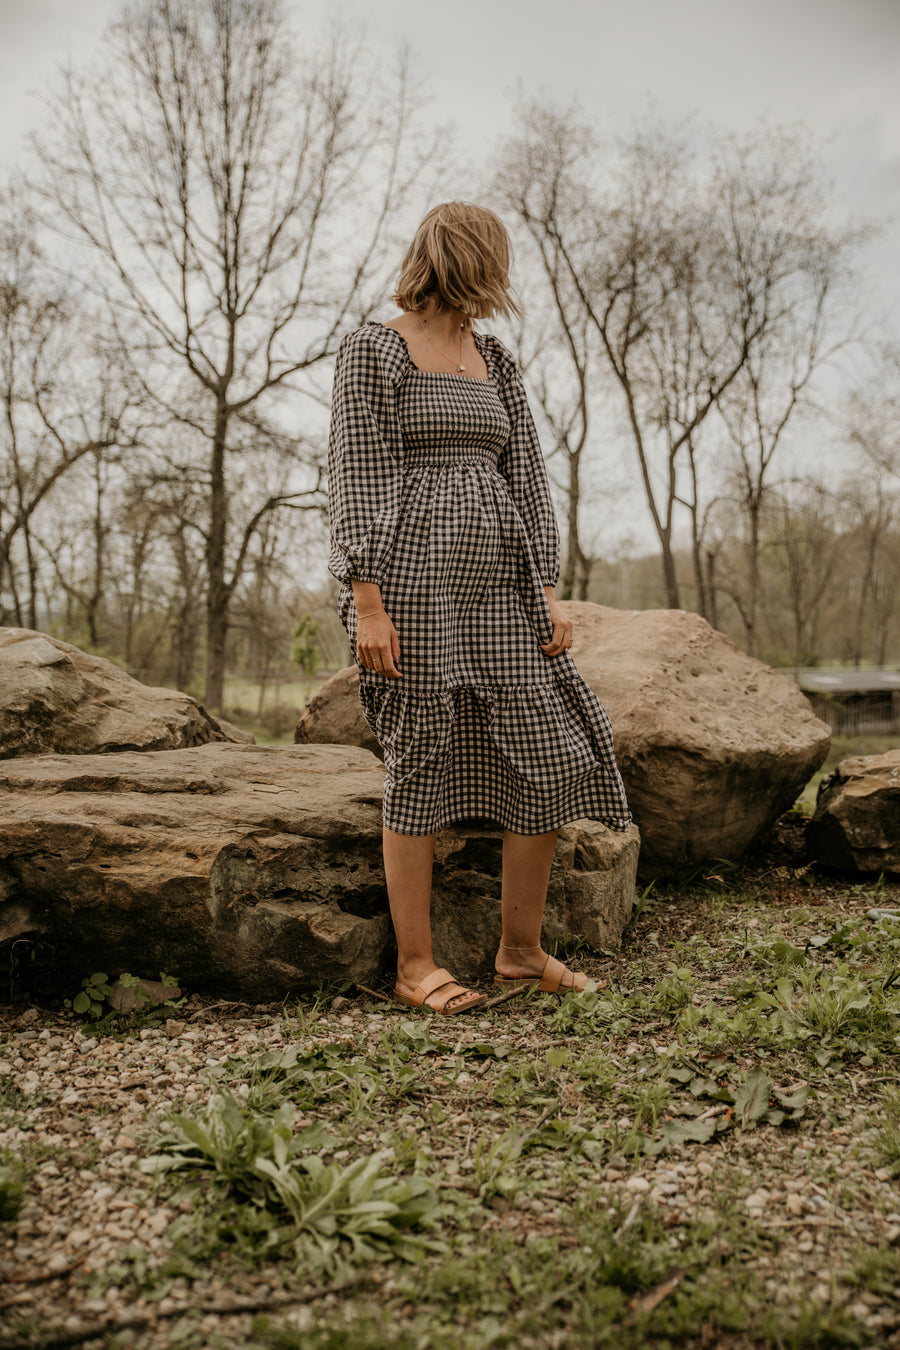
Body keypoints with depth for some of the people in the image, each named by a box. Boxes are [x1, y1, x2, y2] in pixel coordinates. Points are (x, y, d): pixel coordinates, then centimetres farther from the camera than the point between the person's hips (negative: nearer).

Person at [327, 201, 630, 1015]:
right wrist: (366, 604, -15)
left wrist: (548, 592, 5)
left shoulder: (496, 363, 19)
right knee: (422, 765, -2)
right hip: (414, 578, -6)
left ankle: (522, 952, 16)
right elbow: (354, 480, -7)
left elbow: (527, 479, 15)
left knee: (550, 758, 1)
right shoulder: (374, 350, 0)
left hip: (499, 584, 6)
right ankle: (415, 967, 12)